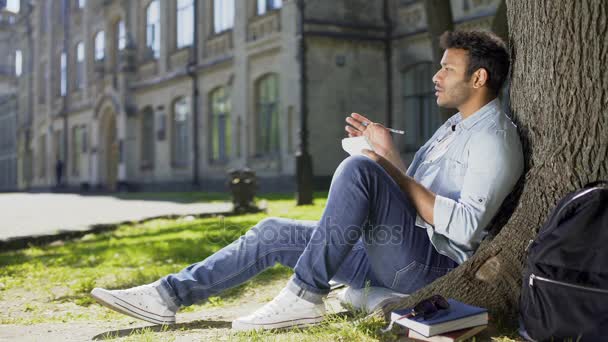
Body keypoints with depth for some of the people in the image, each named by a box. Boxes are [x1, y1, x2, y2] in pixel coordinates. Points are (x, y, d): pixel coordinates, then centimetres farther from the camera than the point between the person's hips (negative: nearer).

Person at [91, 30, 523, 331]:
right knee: (274, 233, 2)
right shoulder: (455, 127, 22)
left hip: (429, 266, -9)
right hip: (389, 256, 9)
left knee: (357, 168, -30)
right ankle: (169, 295, 1)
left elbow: (465, 228, -22)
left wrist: (391, 169, -17)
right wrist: (387, 150, 10)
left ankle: (305, 294, -25)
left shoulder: (494, 138, -9)